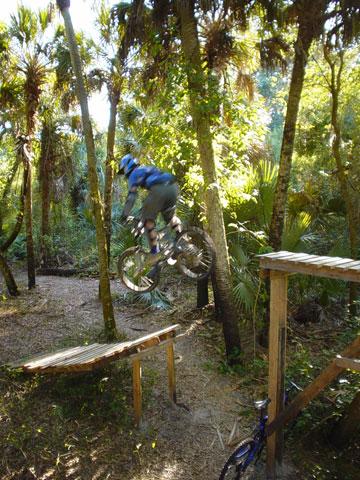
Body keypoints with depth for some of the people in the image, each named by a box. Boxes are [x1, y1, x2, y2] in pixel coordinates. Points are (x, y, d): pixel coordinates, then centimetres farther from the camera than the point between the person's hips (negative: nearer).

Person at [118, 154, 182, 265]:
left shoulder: (134, 174, 16)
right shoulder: (147, 169, 39)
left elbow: (131, 195, 4)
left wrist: (125, 214, 7)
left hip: (159, 189, -7)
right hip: (173, 186, 7)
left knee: (148, 218, 7)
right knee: (170, 215, 28)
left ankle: (155, 252, 3)